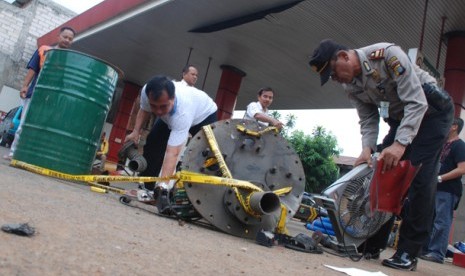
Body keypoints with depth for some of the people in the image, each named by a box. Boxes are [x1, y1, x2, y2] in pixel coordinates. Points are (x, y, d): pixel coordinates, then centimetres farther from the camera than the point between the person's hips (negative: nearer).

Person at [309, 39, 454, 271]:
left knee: (419, 178, -14)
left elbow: (416, 102, -30)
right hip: (400, 118, 7)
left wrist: (400, 143, -38)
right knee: (383, 173, -1)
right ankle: (372, 245, 7)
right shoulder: (350, 86, -6)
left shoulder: (387, 54, -28)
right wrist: (367, 149, -21)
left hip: (430, 110, -6)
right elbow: (368, 119, -3)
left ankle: (408, 253, -7)